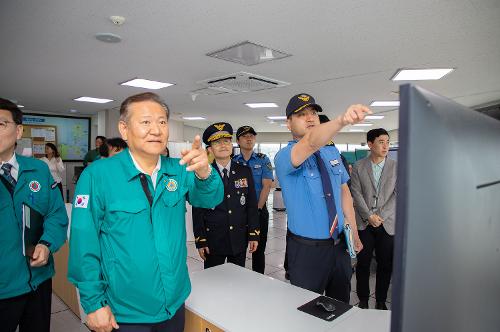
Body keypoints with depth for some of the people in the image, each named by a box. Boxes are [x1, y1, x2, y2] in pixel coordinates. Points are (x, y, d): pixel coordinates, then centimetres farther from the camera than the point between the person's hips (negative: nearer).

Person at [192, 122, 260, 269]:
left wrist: (254, 235, 1)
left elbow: (252, 205, 3)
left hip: (240, 240, 3)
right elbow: (198, 211, -4)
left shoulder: (245, 171, 2)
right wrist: (200, 241, -6)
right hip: (213, 241, -2)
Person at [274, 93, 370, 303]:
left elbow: (344, 191, 10)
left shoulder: (332, 153, 5)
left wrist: (354, 232, 6)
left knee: (341, 305, 21)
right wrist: (342, 120, -54)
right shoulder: (284, 157, -17)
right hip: (306, 249, -5)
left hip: (339, 244, 6)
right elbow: (311, 143, -38)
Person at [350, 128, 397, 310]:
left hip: (387, 223, 1)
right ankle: (363, 300, 24)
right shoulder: (358, 167, 2)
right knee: (363, 263, 7)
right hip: (364, 223, 0)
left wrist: (380, 216, -11)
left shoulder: (396, 167, 3)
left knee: (385, 265, 9)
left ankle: (381, 301, 27)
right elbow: (356, 194, -3)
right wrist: (369, 216, -12)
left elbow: (398, 195, -2)